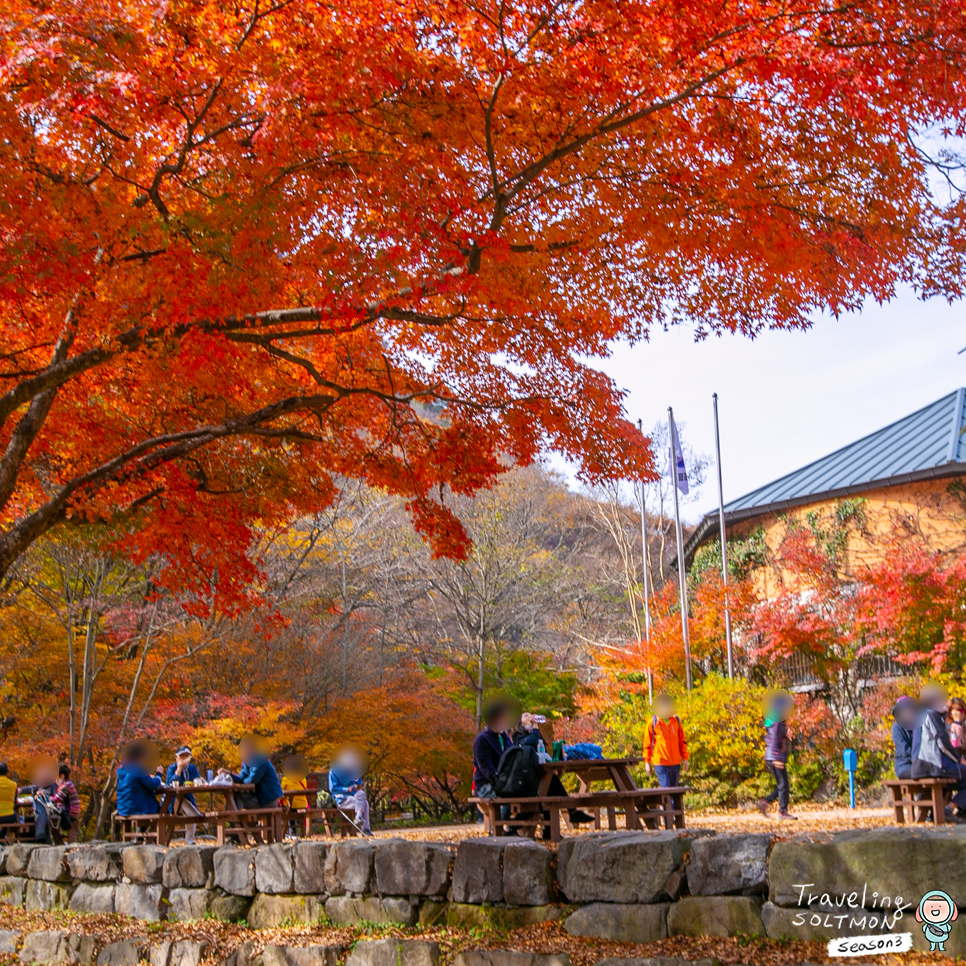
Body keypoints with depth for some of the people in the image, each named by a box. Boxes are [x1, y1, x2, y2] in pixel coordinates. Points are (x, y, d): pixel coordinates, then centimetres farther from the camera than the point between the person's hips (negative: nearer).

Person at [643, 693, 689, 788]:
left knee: (674, 789, 10)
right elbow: (647, 743, 1)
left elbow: (682, 740, 12)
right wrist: (647, 762, 2)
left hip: (675, 762, 4)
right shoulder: (652, 722, -4)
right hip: (660, 762, -4)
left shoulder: (676, 720, 6)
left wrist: (685, 758, 9)